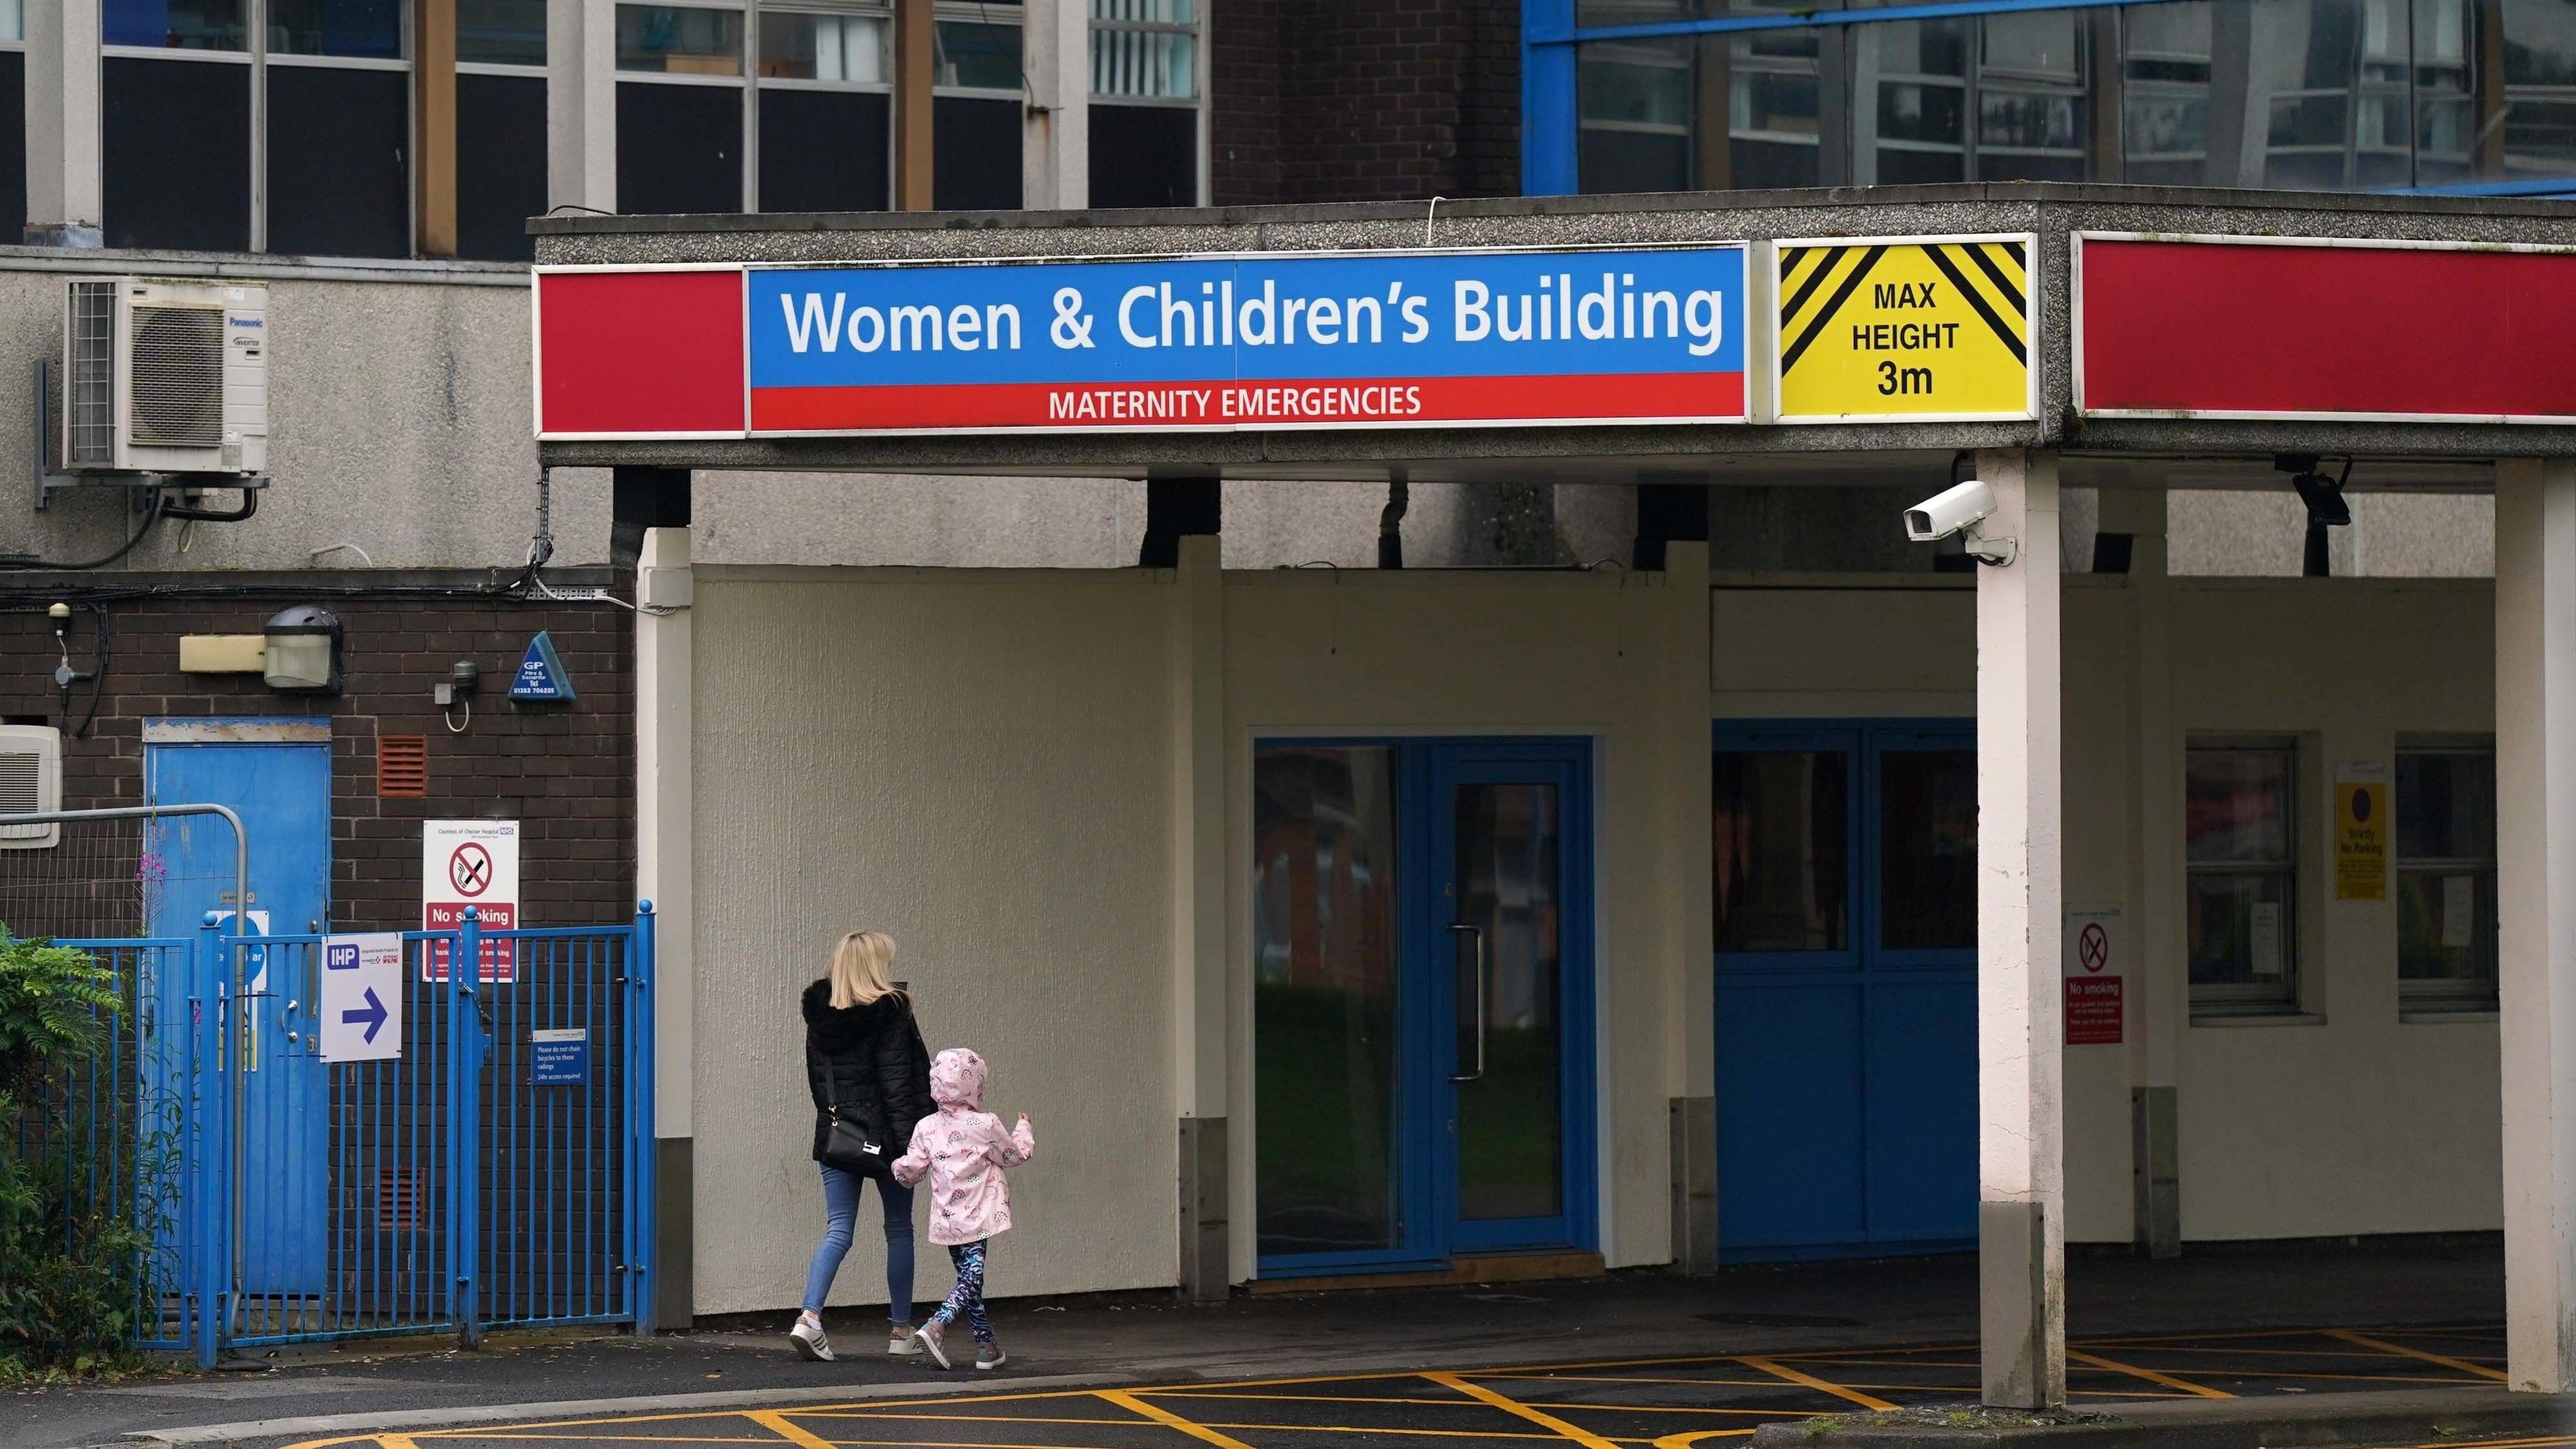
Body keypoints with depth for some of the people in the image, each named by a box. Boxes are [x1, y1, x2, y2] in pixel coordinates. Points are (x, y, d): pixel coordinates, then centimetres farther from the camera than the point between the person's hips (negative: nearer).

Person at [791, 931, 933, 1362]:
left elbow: (815, 1076, 11)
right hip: (883, 1134, -4)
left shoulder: (820, 1016, 5)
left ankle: (810, 1316, -18)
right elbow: (897, 1081, -15)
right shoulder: (889, 1012, -11)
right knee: (899, 1229, 11)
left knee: (838, 1229, 3)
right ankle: (901, 1330, 17)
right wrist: (909, 1139, -15)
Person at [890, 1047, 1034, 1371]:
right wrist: (1024, 1130, 23)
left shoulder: (926, 1128, 1)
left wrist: (900, 1166, 27)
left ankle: (986, 1344, 18)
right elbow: (1015, 1155, 3)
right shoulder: (985, 1125, -10)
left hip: (947, 1220, 5)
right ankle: (937, 1326, -28)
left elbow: (909, 1171, 3)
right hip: (977, 1218, -5)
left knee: (969, 1279, 14)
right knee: (971, 1280, -7)